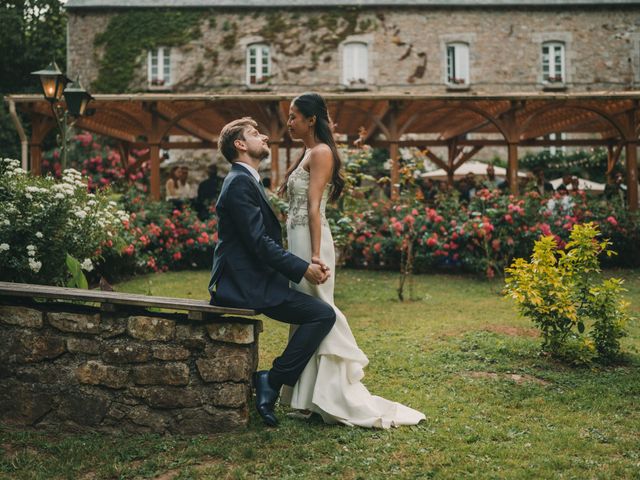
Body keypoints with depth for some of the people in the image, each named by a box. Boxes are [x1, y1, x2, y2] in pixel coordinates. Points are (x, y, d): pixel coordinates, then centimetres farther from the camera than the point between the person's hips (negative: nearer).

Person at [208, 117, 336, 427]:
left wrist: (309, 264, 3)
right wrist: (303, 268, -16)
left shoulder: (248, 181, 19)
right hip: (247, 285, -10)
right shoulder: (240, 183, -13)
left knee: (320, 313, 17)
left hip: (249, 280, 10)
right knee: (323, 314, -14)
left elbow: (268, 239, 15)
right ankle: (273, 380, -8)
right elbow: (259, 243, -21)